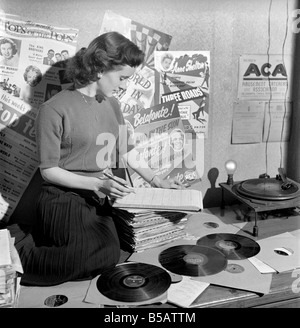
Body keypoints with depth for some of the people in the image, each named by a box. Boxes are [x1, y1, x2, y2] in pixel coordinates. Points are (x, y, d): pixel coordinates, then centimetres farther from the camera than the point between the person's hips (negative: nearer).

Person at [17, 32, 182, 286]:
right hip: (65, 201, -7)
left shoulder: (112, 105, 8)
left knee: (110, 253, -10)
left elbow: (126, 151, 15)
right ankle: (20, 259, -3)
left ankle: (42, 242, 10)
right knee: (106, 256, -23)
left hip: (99, 202, 7)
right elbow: (49, 170, -11)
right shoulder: (54, 109, -13)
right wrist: (98, 184, -20)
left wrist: (156, 181, 7)